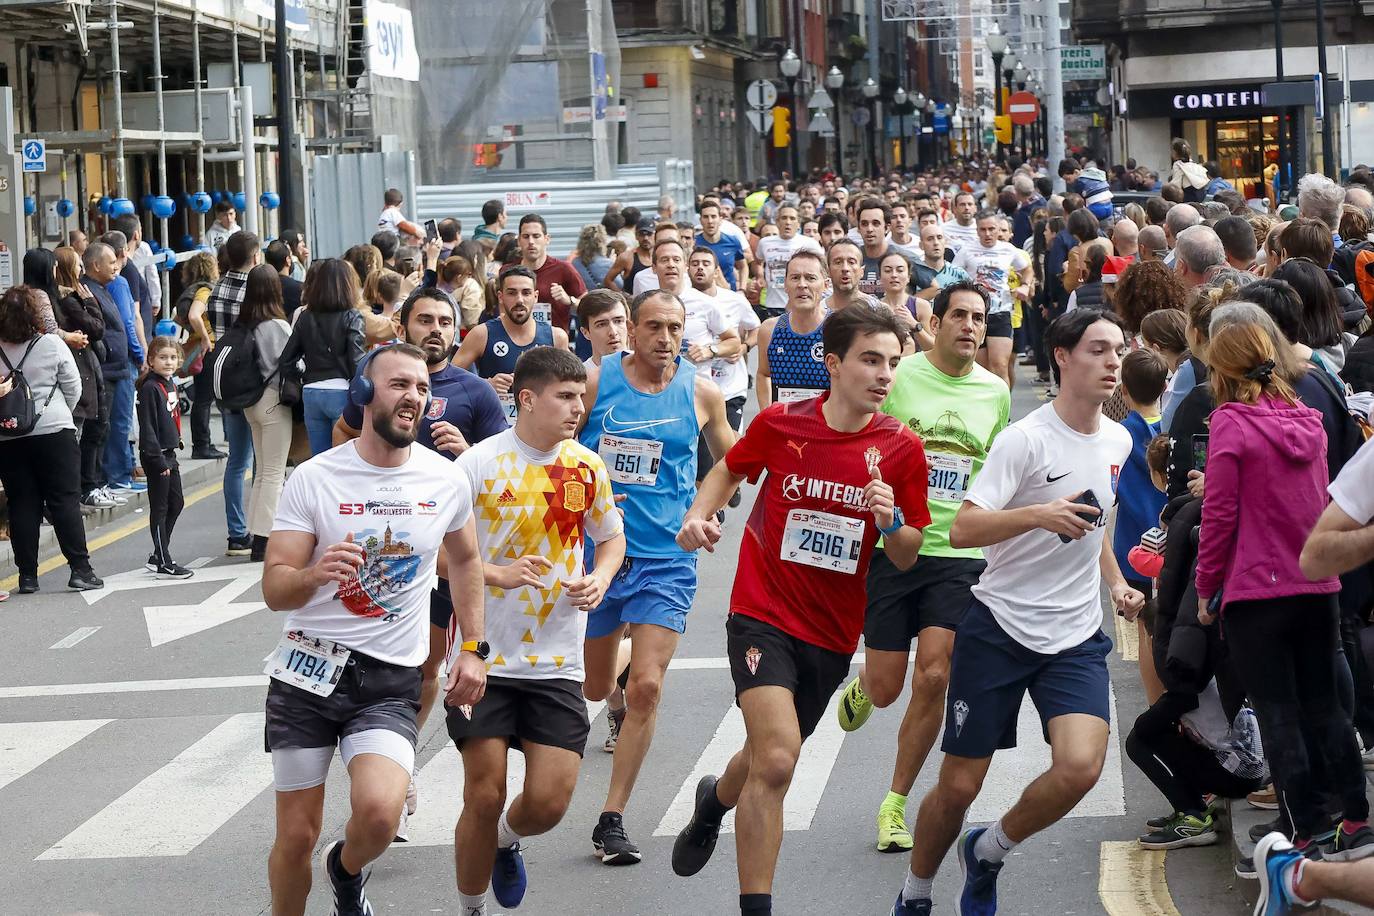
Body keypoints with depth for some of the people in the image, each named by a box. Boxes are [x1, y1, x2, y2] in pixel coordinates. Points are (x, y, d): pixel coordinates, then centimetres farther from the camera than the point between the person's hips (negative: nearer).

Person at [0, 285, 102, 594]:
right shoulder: (51, 345, -6)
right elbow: (74, 389, 1)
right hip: (54, 432, -2)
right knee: (65, 501, 2)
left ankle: (27, 576, 7)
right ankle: (80, 569, -1)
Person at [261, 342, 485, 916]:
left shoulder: (446, 481, 1)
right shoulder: (314, 478, -6)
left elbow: (465, 560, 21)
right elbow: (273, 590, -8)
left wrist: (472, 648, 13)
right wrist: (316, 573, -30)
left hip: (391, 680, 1)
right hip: (307, 672, -1)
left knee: (380, 812, -22)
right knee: (296, 836, 1)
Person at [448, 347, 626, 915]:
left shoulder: (587, 466, 3)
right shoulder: (480, 463, -9)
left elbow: (612, 536, 19)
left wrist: (600, 579, -2)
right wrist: (498, 574, -21)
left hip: (557, 662, 3)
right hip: (485, 657, -3)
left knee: (549, 802, -3)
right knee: (485, 798, -2)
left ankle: (506, 840, 34)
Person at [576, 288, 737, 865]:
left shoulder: (701, 393, 0)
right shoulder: (596, 382, -4)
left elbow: (731, 460, 17)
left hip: (666, 559, -1)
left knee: (645, 689, -13)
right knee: (594, 688, 14)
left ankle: (612, 820, -4)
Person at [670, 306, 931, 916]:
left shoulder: (901, 448, -5)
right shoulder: (780, 424, -8)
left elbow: (907, 558, 2)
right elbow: (730, 471, 14)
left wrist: (892, 523, -19)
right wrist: (699, 515, -3)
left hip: (833, 632, 3)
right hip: (763, 614, -3)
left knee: (770, 757, 19)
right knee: (776, 759, -21)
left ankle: (717, 799, 54)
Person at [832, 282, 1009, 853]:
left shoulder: (995, 392, 7)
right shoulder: (898, 376, -4)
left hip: (960, 554, 2)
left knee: (934, 679, -10)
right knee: (886, 687, 2)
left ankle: (895, 804, 7)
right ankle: (861, 688, 43)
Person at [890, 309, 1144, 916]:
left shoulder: (1118, 441, 7)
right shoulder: (1025, 439, -14)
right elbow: (962, 530, -20)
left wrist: (1115, 582, 13)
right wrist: (1036, 514, -33)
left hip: (1076, 637, 4)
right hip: (998, 628, -4)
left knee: (1080, 767, -19)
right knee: (959, 786, 1)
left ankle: (988, 854, 8)